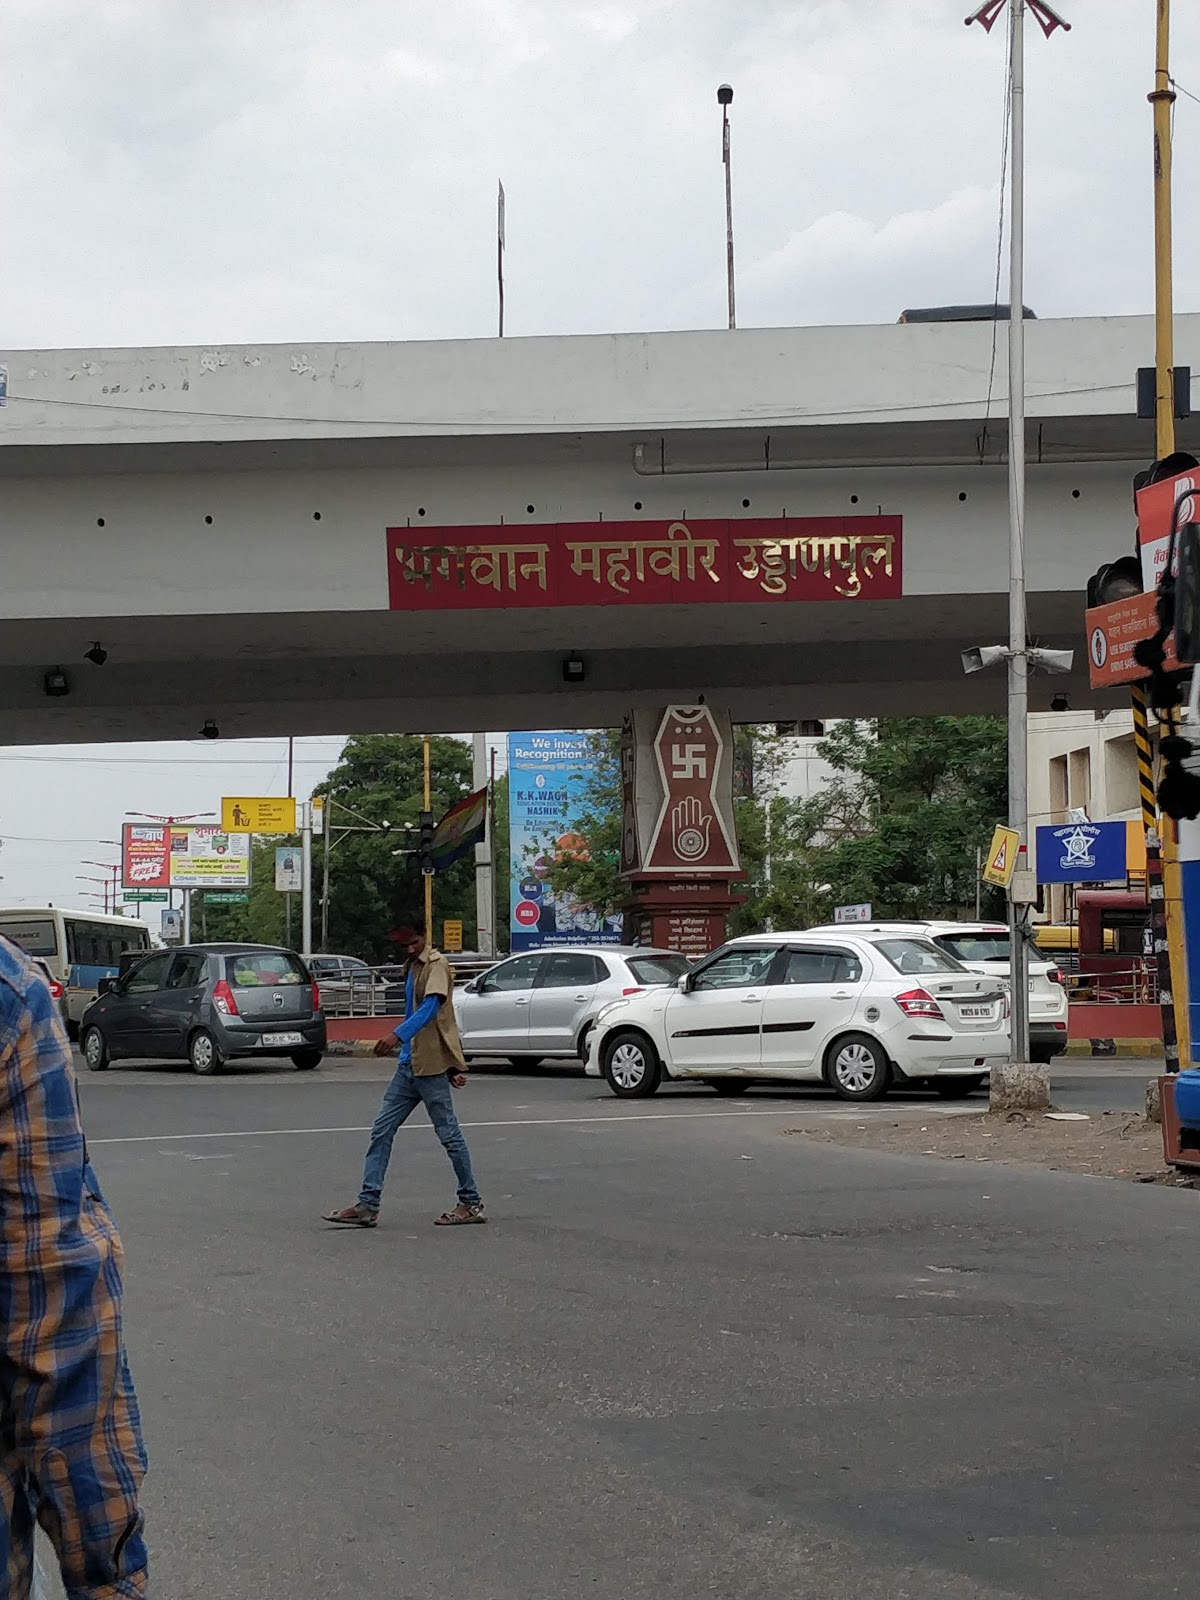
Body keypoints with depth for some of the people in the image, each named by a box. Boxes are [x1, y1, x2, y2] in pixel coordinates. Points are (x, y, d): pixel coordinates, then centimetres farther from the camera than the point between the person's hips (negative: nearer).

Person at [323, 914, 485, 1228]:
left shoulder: (437, 965, -9)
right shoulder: (412, 968, 19)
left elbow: (431, 1006, -25)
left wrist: (398, 1035, -40)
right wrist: (454, 1064, 22)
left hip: (431, 1065, -9)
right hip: (409, 1064, 9)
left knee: (449, 1134, -1)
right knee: (381, 1131, 4)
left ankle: (472, 1204, 8)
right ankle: (367, 1205, 3)